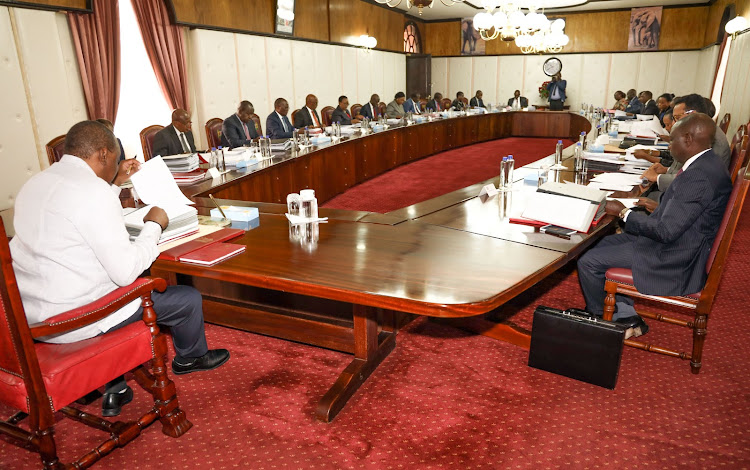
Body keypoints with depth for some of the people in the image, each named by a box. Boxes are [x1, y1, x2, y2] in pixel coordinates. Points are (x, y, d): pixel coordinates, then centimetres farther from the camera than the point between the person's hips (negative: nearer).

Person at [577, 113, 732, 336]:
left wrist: (624, 212, -17)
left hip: (673, 259, -11)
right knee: (604, 244, 17)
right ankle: (626, 314, 17)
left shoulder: (698, 176, -27)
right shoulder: (709, 164, 6)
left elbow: (666, 231, -27)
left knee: (589, 262, -11)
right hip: (682, 245, 11)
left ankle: (598, 318, 15)